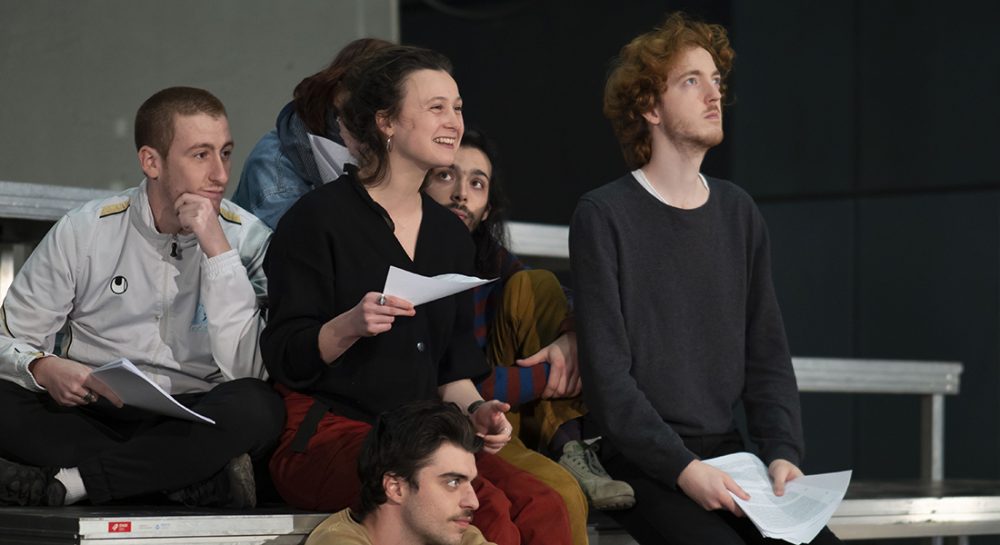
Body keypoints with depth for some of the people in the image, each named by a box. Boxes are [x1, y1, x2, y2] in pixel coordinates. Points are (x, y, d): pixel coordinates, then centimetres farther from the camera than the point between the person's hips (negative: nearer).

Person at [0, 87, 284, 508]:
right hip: (87, 416, 1)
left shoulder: (247, 240, 1)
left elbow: (244, 370, -12)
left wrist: (217, 249, -16)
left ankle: (60, 484, -28)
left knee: (257, 406, -33)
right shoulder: (84, 232, 3)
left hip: (191, 423, -1)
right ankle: (194, 478, -25)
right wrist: (44, 369, -20)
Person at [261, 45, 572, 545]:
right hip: (326, 435, -6)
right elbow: (284, 358, -6)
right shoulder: (319, 217, -3)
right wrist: (349, 326, -24)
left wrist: (474, 409, 2)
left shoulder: (451, 235, 17)